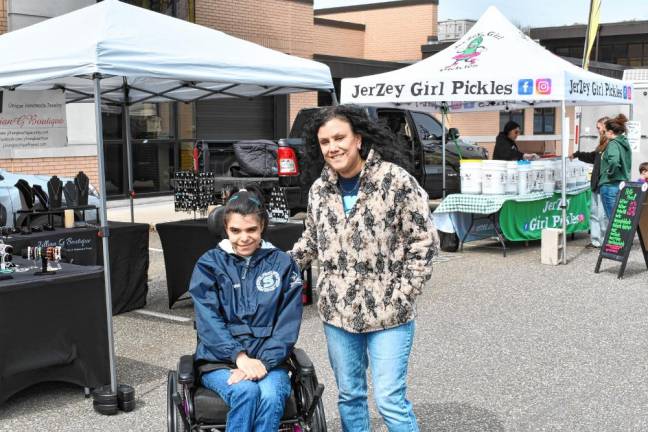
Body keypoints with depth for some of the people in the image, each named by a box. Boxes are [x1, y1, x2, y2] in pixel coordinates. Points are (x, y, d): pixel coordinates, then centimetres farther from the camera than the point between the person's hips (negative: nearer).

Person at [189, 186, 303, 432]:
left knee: (271, 395, -31)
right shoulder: (209, 264, 6)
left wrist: (264, 362, -15)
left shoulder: (283, 264, 8)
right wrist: (240, 357, -20)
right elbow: (208, 322, -5)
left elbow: (288, 324, 0)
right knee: (246, 391, -32)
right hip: (220, 361, 0)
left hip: (269, 361, 1)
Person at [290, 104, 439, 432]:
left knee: (390, 401, -4)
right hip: (337, 313, 5)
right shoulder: (319, 190, 5)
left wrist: (402, 297, -12)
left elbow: (424, 242, -8)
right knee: (349, 396, 15)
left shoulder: (396, 181, -11)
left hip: (388, 315, -5)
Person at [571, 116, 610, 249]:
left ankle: (604, 242, 5)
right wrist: (577, 155, 35)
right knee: (594, 212, 12)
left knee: (603, 214, -4)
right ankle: (595, 240, 18)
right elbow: (593, 157, 29)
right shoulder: (603, 144, 15)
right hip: (597, 183, 10)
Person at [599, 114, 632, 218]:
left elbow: (614, 160, -32)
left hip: (610, 185, -8)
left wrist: (610, 173, -16)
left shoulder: (613, 144, -13)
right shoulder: (625, 143, 13)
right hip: (624, 185, 8)